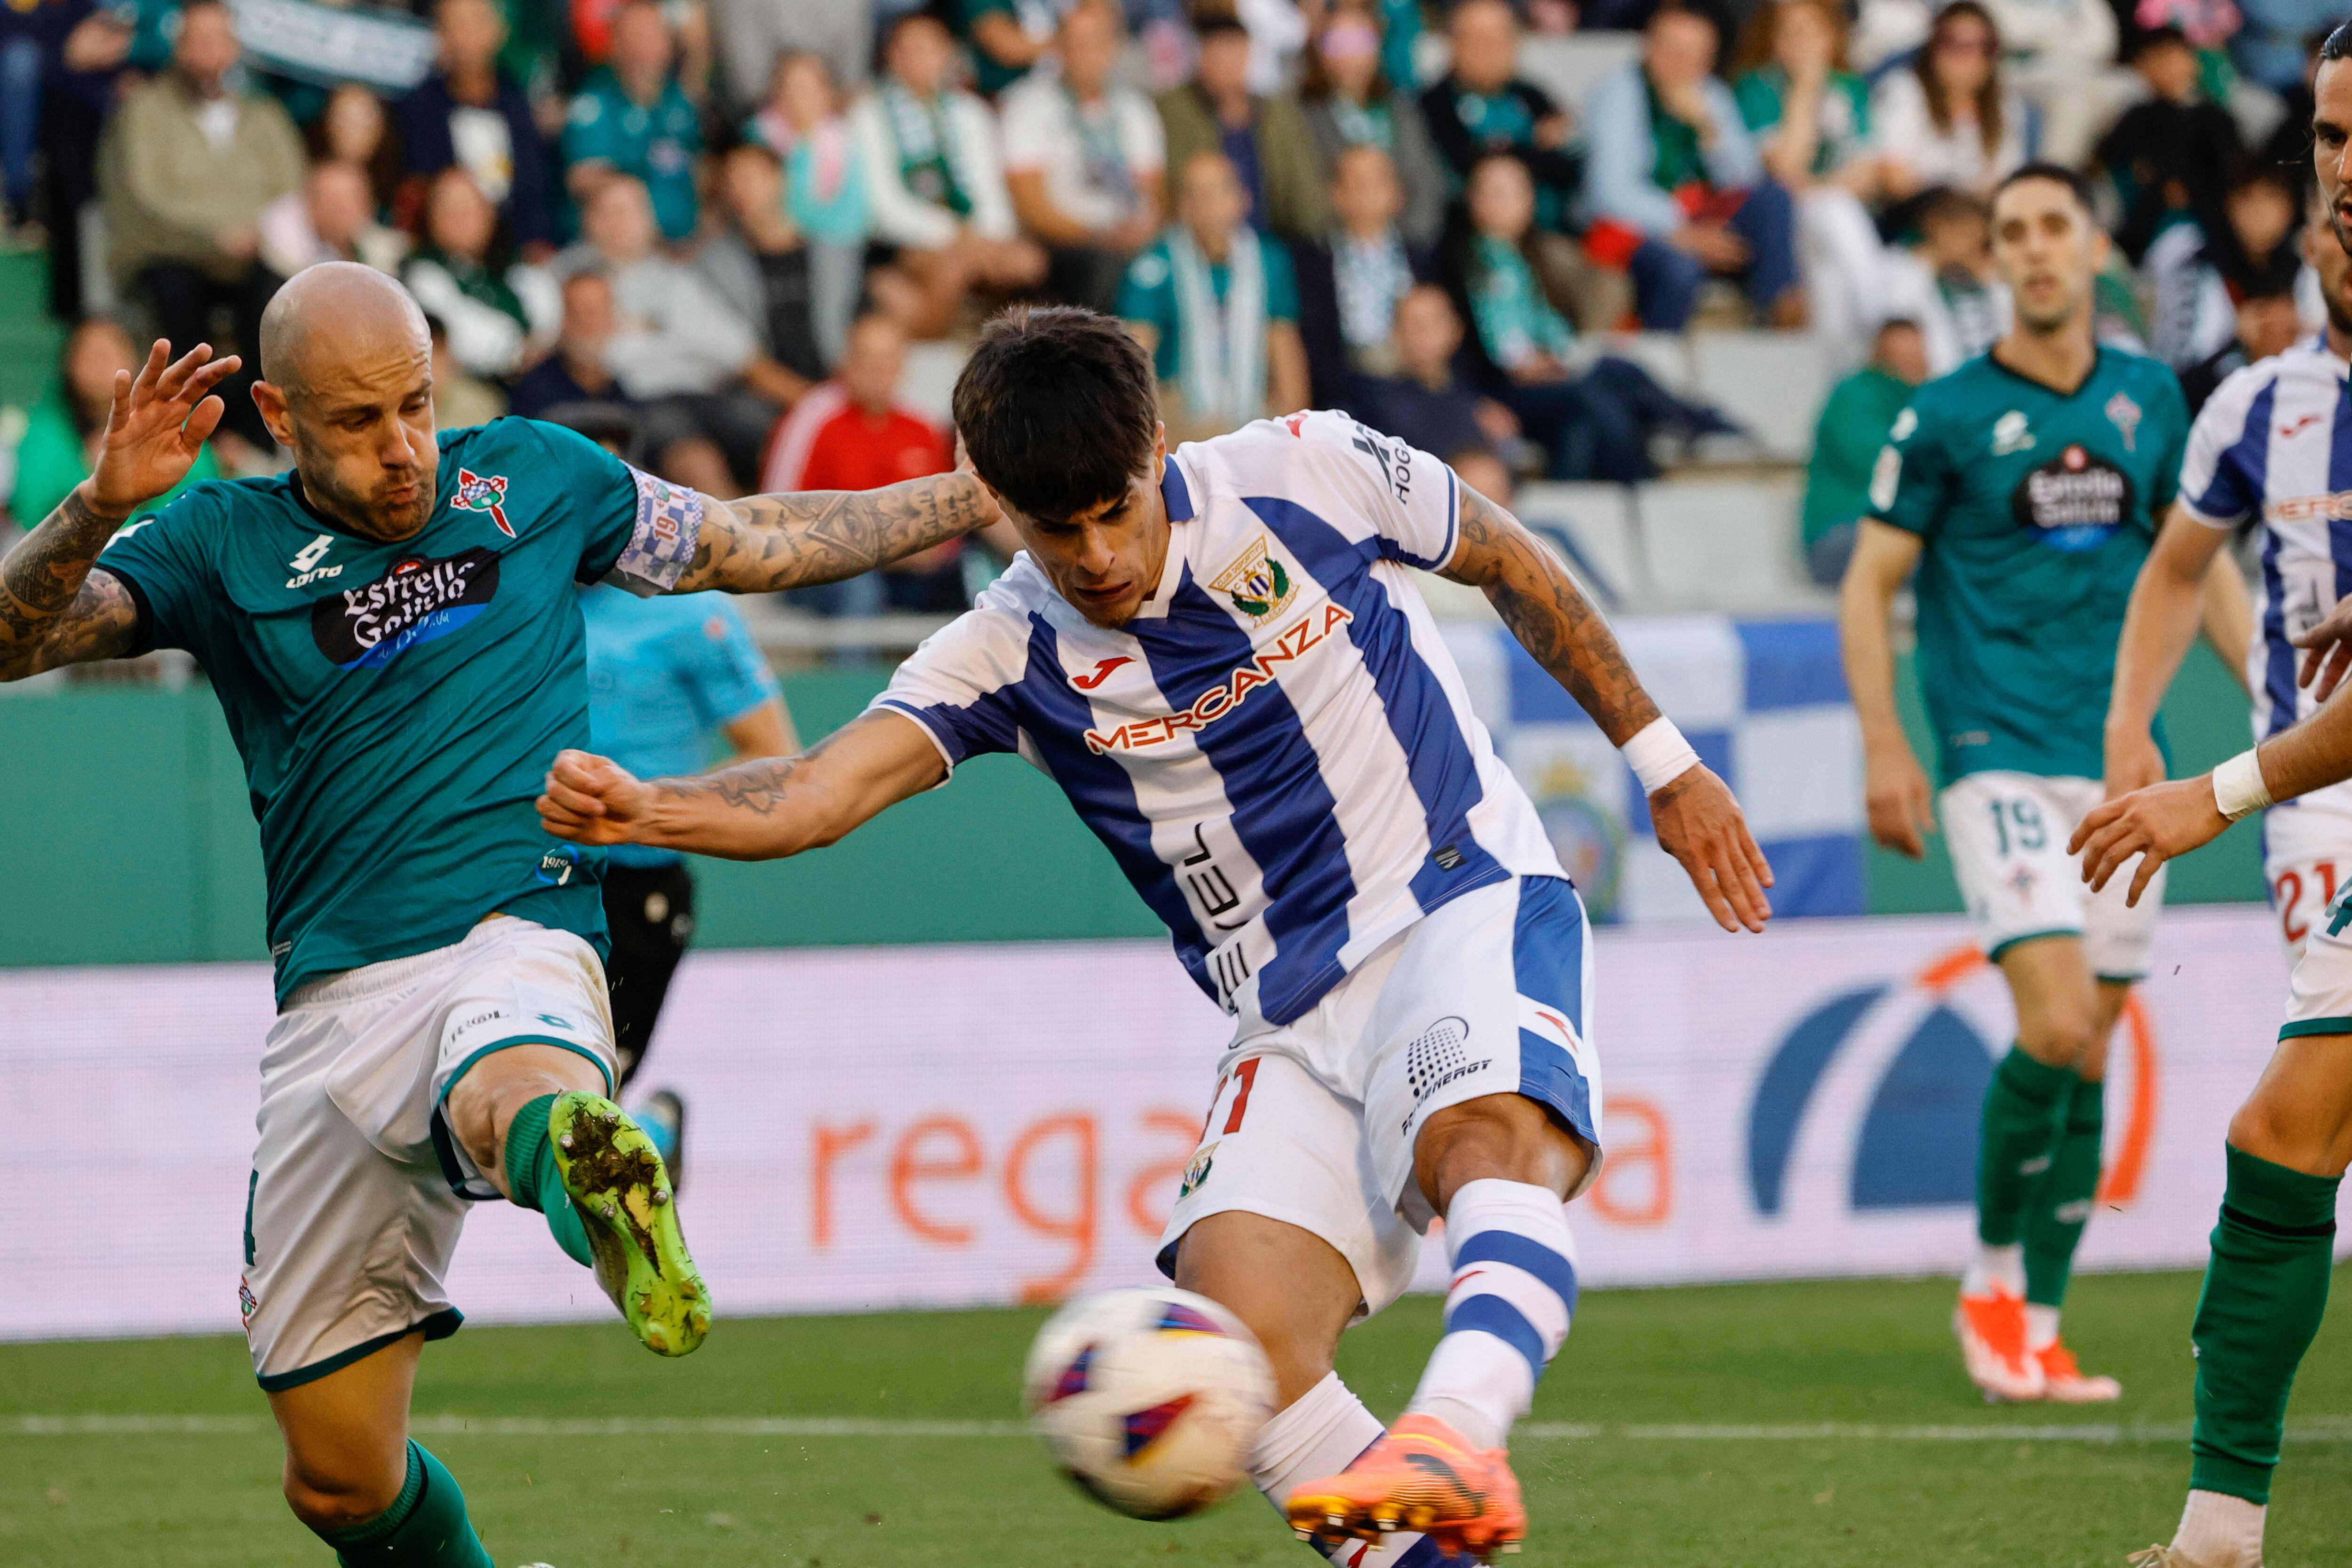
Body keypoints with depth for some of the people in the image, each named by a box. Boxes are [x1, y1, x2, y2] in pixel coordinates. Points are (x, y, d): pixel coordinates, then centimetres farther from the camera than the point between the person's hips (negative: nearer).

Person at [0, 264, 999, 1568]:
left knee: (518, 1100, -44)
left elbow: (750, 545, 28)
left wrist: (982, 496, 30)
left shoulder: (529, 476, 13)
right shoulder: (223, 543, 9)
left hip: (516, 936, -2)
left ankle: (583, 1164, -76)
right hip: (334, 1005, 2)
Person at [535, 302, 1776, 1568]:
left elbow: (1515, 565, 13)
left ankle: (1456, 1437, -60)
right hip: (1292, 1025, 3)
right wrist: (639, 810, -38)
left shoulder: (1310, 474, -5)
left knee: (1495, 1137, -37)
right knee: (1243, 1340, -22)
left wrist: (1658, 757, 19)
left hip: (1470, 906, -3)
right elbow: (819, 792, -18)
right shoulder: (1010, 656, -3)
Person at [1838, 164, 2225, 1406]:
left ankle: (2035, 1329, 11)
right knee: (2057, 1024, -18)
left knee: (2088, 1051, 4)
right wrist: (1883, 743, -8)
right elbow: (1868, 582, 1)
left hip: (2122, 764, 4)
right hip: (1999, 754, -4)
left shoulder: (2149, 400, 10)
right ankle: (1992, 1276, 2)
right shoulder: (1946, 417, -2)